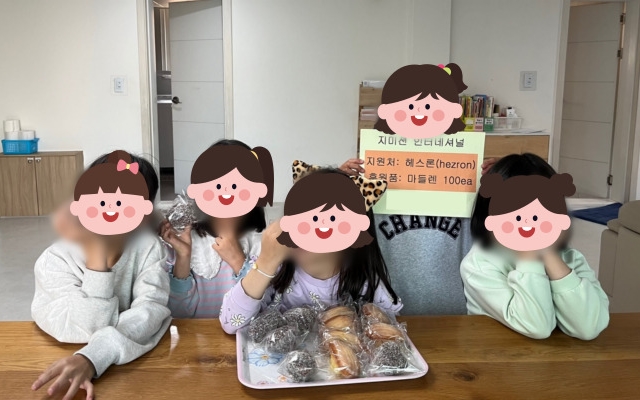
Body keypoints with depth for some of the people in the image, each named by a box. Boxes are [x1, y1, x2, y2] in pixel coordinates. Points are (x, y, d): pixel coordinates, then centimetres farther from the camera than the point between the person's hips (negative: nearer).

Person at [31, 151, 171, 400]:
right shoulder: (55, 260, -13)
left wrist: (92, 359, -36)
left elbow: (151, 310, -23)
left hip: (136, 361, 1)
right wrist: (96, 253, -26)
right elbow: (94, 328, -21)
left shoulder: (148, 248, -9)